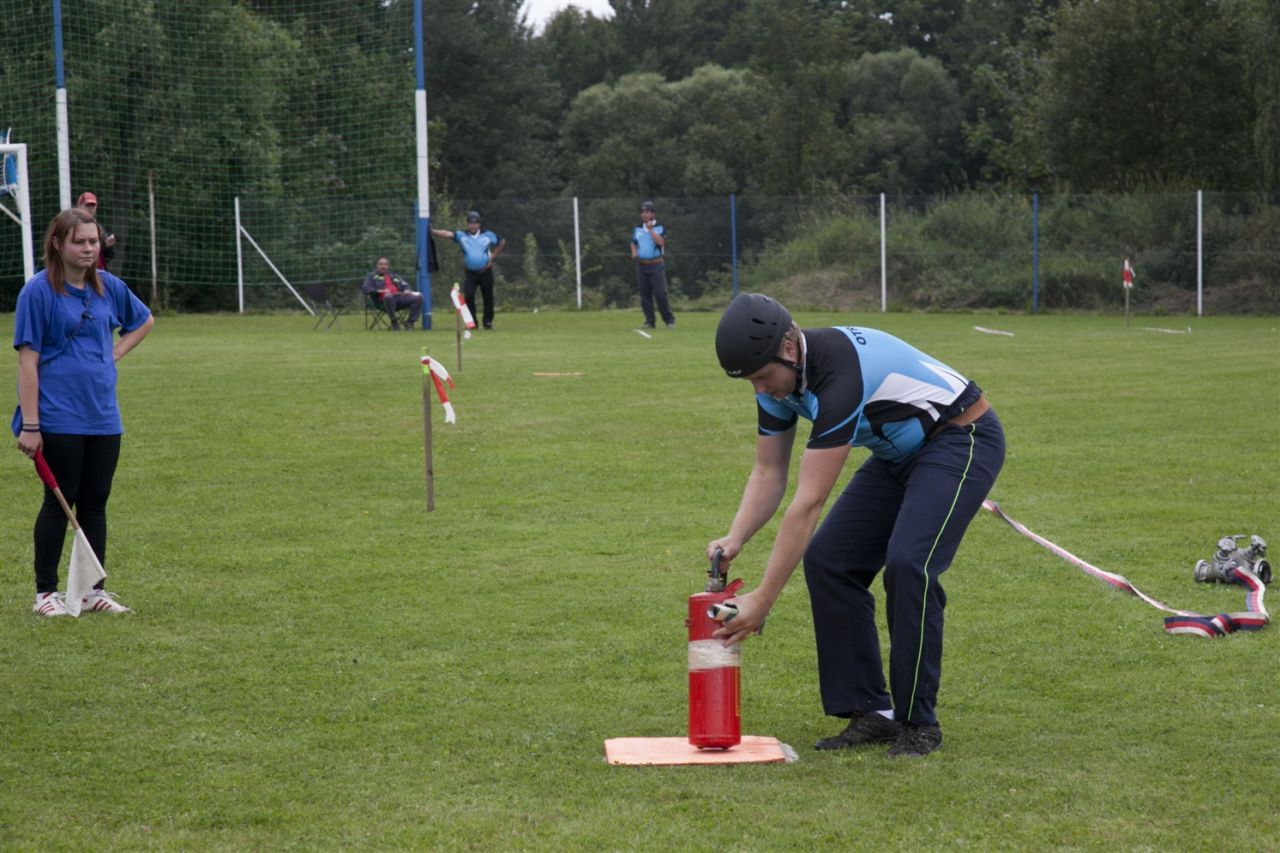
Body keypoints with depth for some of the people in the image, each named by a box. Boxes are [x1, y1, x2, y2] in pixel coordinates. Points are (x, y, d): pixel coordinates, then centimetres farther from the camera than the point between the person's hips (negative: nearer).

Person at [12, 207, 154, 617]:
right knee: (58, 503, 1)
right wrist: (29, 425, -15)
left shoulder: (109, 287, 6)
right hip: (59, 420, -5)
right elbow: (28, 359, -11)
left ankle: (94, 589, 18)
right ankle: (45, 593, 12)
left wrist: (114, 354, 9)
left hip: (103, 418, 5)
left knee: (95, 503, 9)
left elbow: (143, 321, 26)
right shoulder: (39, 291, -10)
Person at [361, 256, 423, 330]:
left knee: (418, 297, -20)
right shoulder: (372, 276, 21)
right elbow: (365, 288, 5)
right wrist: (379, 291, -11)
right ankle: (394, 322, -27)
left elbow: (404, 285, 30)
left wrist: (406, 290, 4)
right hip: (384, 300, -4)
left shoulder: (393, 276, 35)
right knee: (389, 296, -43)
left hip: (400, 296, 4)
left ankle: (411, 323, -19)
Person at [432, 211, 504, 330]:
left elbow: (503, 242, 11)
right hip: (470, 273, 0)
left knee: (488, 298, 5)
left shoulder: (488, 235, 2)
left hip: (485, 272, 1)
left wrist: (493, 256, 2)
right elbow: (447, 234, -18)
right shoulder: (461, 236, -2)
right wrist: (431, 231, -35)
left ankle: (488, 321, 20)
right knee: (468, 296, -13)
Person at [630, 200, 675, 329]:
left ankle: (669, 320, -1)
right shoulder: (638, 229, 13)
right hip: (641, 265, 5)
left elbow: (661, 242, -17)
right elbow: (633, 243, 23)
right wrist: (634, 252, 3)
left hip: (656, 265, -4)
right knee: (645, 294, 3)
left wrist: (650, 230, -18)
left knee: (660, 293, -10)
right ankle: (649, 321, 9)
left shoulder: (660, 228, -1)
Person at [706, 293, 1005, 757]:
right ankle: (871, 712, 5)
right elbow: (769, 472, 1)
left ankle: (918, 723, -12)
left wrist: (763, 598, -34)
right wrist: (735, 538, -18)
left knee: (907, 563, -27)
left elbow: (808, 502, -35)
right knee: (826, 559, -2)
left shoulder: (839, 373, -36)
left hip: (963, 439, -9)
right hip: (899, 454, 9)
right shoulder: (778, 375, -8)